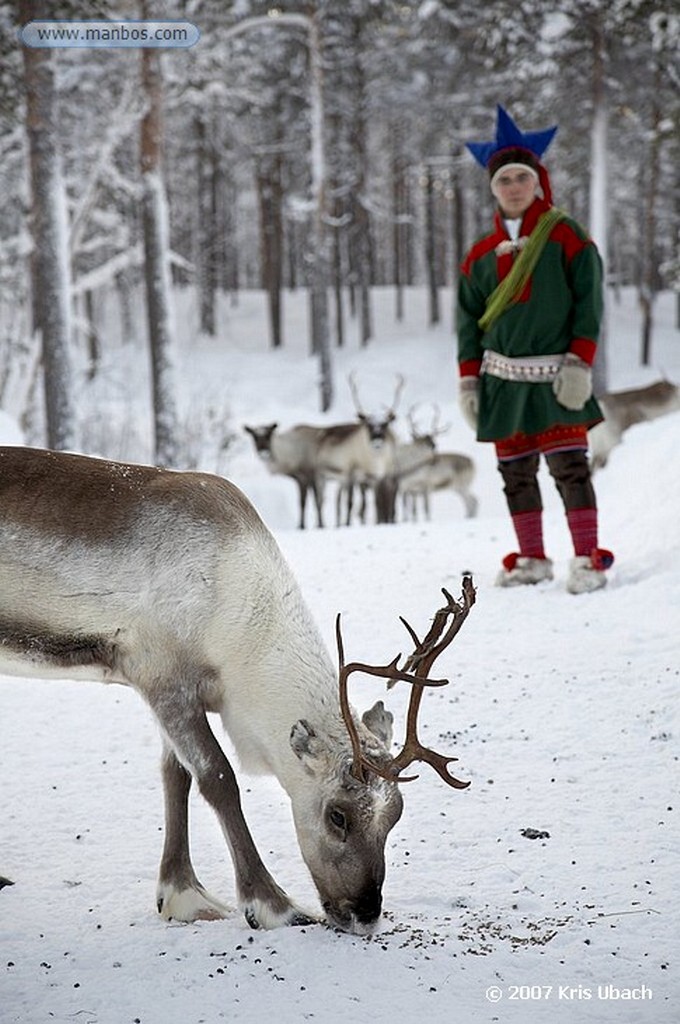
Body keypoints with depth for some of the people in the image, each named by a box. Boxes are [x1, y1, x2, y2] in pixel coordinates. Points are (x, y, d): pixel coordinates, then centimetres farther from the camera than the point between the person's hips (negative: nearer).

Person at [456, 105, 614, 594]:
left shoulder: (567, 238, 0)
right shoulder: (482, 253, 11)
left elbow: (589, 304, -5)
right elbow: (469, 321, 14)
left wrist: (579, 364, -13)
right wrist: (468, 380, 7)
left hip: (555, 377, -4)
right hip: (503, 381, 4)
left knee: (569, 466, -10)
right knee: (515, 472, 7)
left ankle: (588, 559, -8)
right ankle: (532, 559, 18)